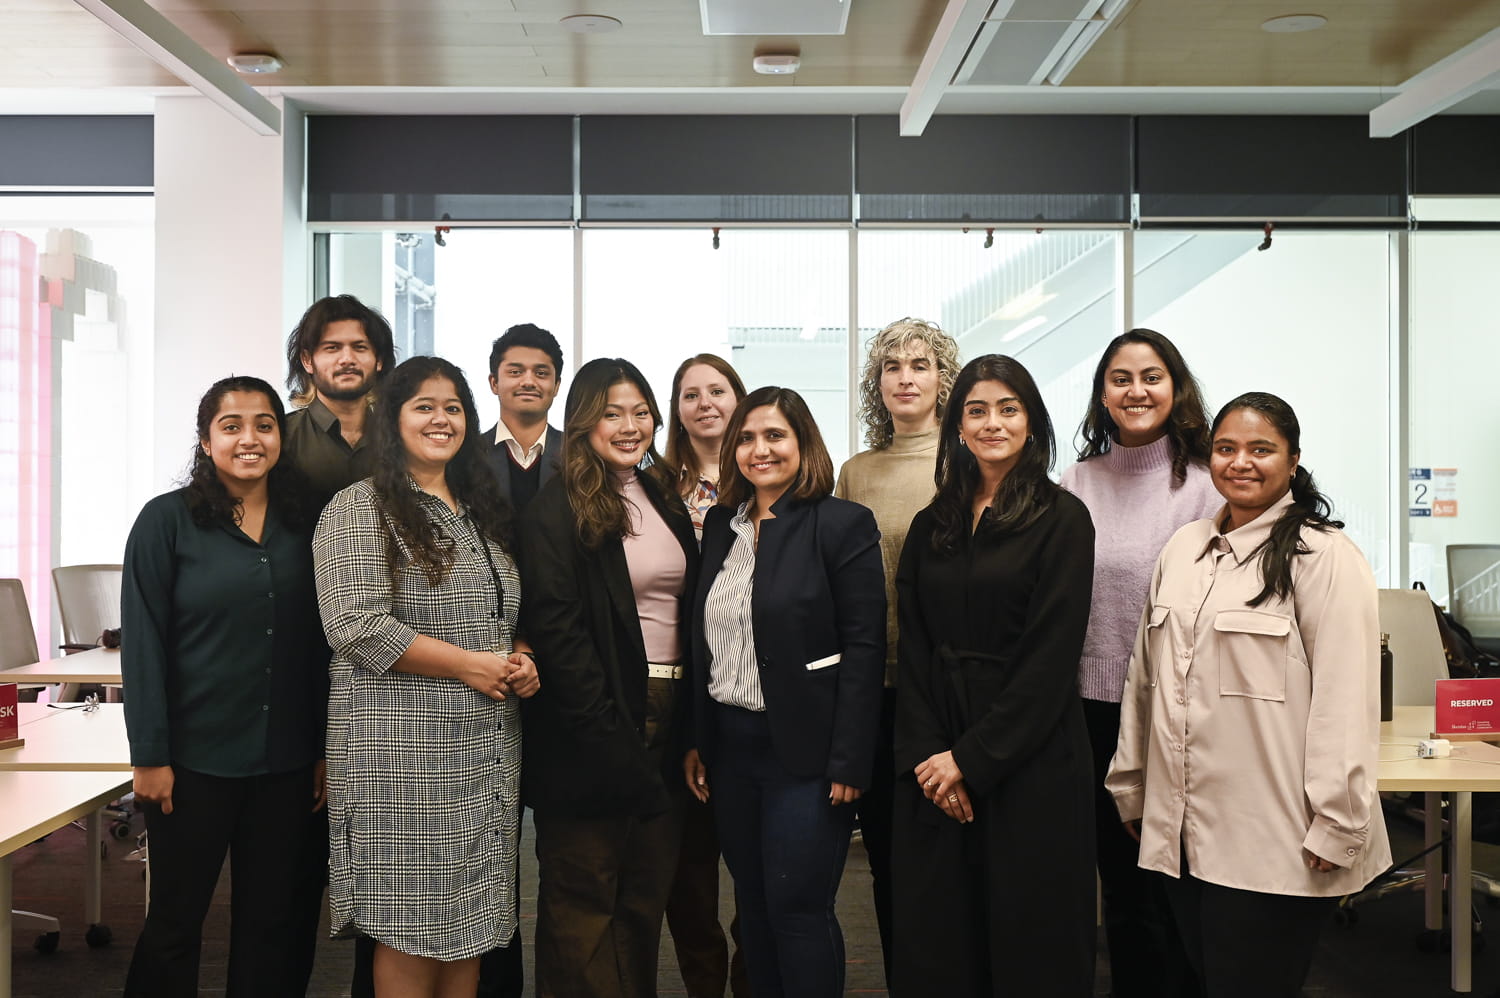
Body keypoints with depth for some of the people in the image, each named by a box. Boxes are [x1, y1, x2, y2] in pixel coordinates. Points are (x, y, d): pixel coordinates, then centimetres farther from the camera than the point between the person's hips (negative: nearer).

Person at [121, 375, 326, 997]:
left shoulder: (303, 525, 6)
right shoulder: (167, 520, -5)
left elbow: (319, 645, 7)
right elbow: (142, 644, -7)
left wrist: (324, 750, 4)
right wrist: (149, 756, -10)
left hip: (286, 762, 3)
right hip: (194, 759, -3)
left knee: (272, 922, 12)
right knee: (175, 921, 9)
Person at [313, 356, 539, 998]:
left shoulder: (482, 513, 17)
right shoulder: (359, 509, -4)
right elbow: (357, 625, -16)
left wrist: (521, 658, 2)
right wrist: (469, 664, -14)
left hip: (486, 752, 7)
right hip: (403, 752, -6)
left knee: (471, 917, 11)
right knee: (411, 924, -1)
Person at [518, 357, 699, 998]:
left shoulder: (664, 499, 14)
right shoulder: (558, 509, -7)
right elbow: (554, 627, -14)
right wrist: (605, 729, -18)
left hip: (665, 714, 6)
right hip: (595, 725, -6)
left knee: (646, 896, 14)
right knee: (583, 900, 4)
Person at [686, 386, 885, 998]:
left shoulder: (844, 524, -8)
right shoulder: (721, 525, 10)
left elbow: (863, 649, -12)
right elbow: (704, 643, 13)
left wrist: (848, 762, -16)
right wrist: (696, 740, 9)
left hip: (805, 749, -6)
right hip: (729, 743, 6)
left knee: (798, 909, -2)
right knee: (754, 908, 14)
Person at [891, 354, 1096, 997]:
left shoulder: (1062, 520, -4)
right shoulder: (932, 525, 11)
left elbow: (1051, 655, -11)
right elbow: (913, 647, 6)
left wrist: (973, 759, -13)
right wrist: (925, 752, -7)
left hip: (1029, 762, -4)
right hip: (937, 766, 4)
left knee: (1030, 943, 5)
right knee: (932, 938, 9)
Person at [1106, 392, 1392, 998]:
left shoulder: (1325, 556, -8)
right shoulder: (1183, 549, 12)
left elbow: (1346, 703, -13)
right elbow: (1145, 678, 17)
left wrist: (1334, 830, -15)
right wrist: (1132, 791, 19)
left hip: (1272, 848, -6)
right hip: (1184, 835, 6)